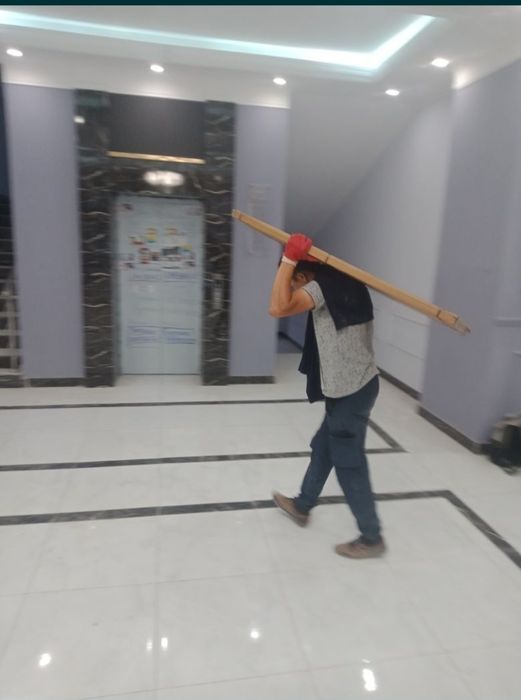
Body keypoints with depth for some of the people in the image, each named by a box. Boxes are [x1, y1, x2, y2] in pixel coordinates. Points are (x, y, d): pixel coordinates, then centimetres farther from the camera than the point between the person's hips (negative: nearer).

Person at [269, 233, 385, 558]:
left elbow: (279, 308, -31)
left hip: (350, 391, -10)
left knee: (350, 464, 4)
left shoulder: (323, 286, -18)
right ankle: (302, 505, 41)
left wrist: (289, 258, -23)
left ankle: (372, 538, 21)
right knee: (323, 448, 22)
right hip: (356, 384, 10)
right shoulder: (345, 281, 10)